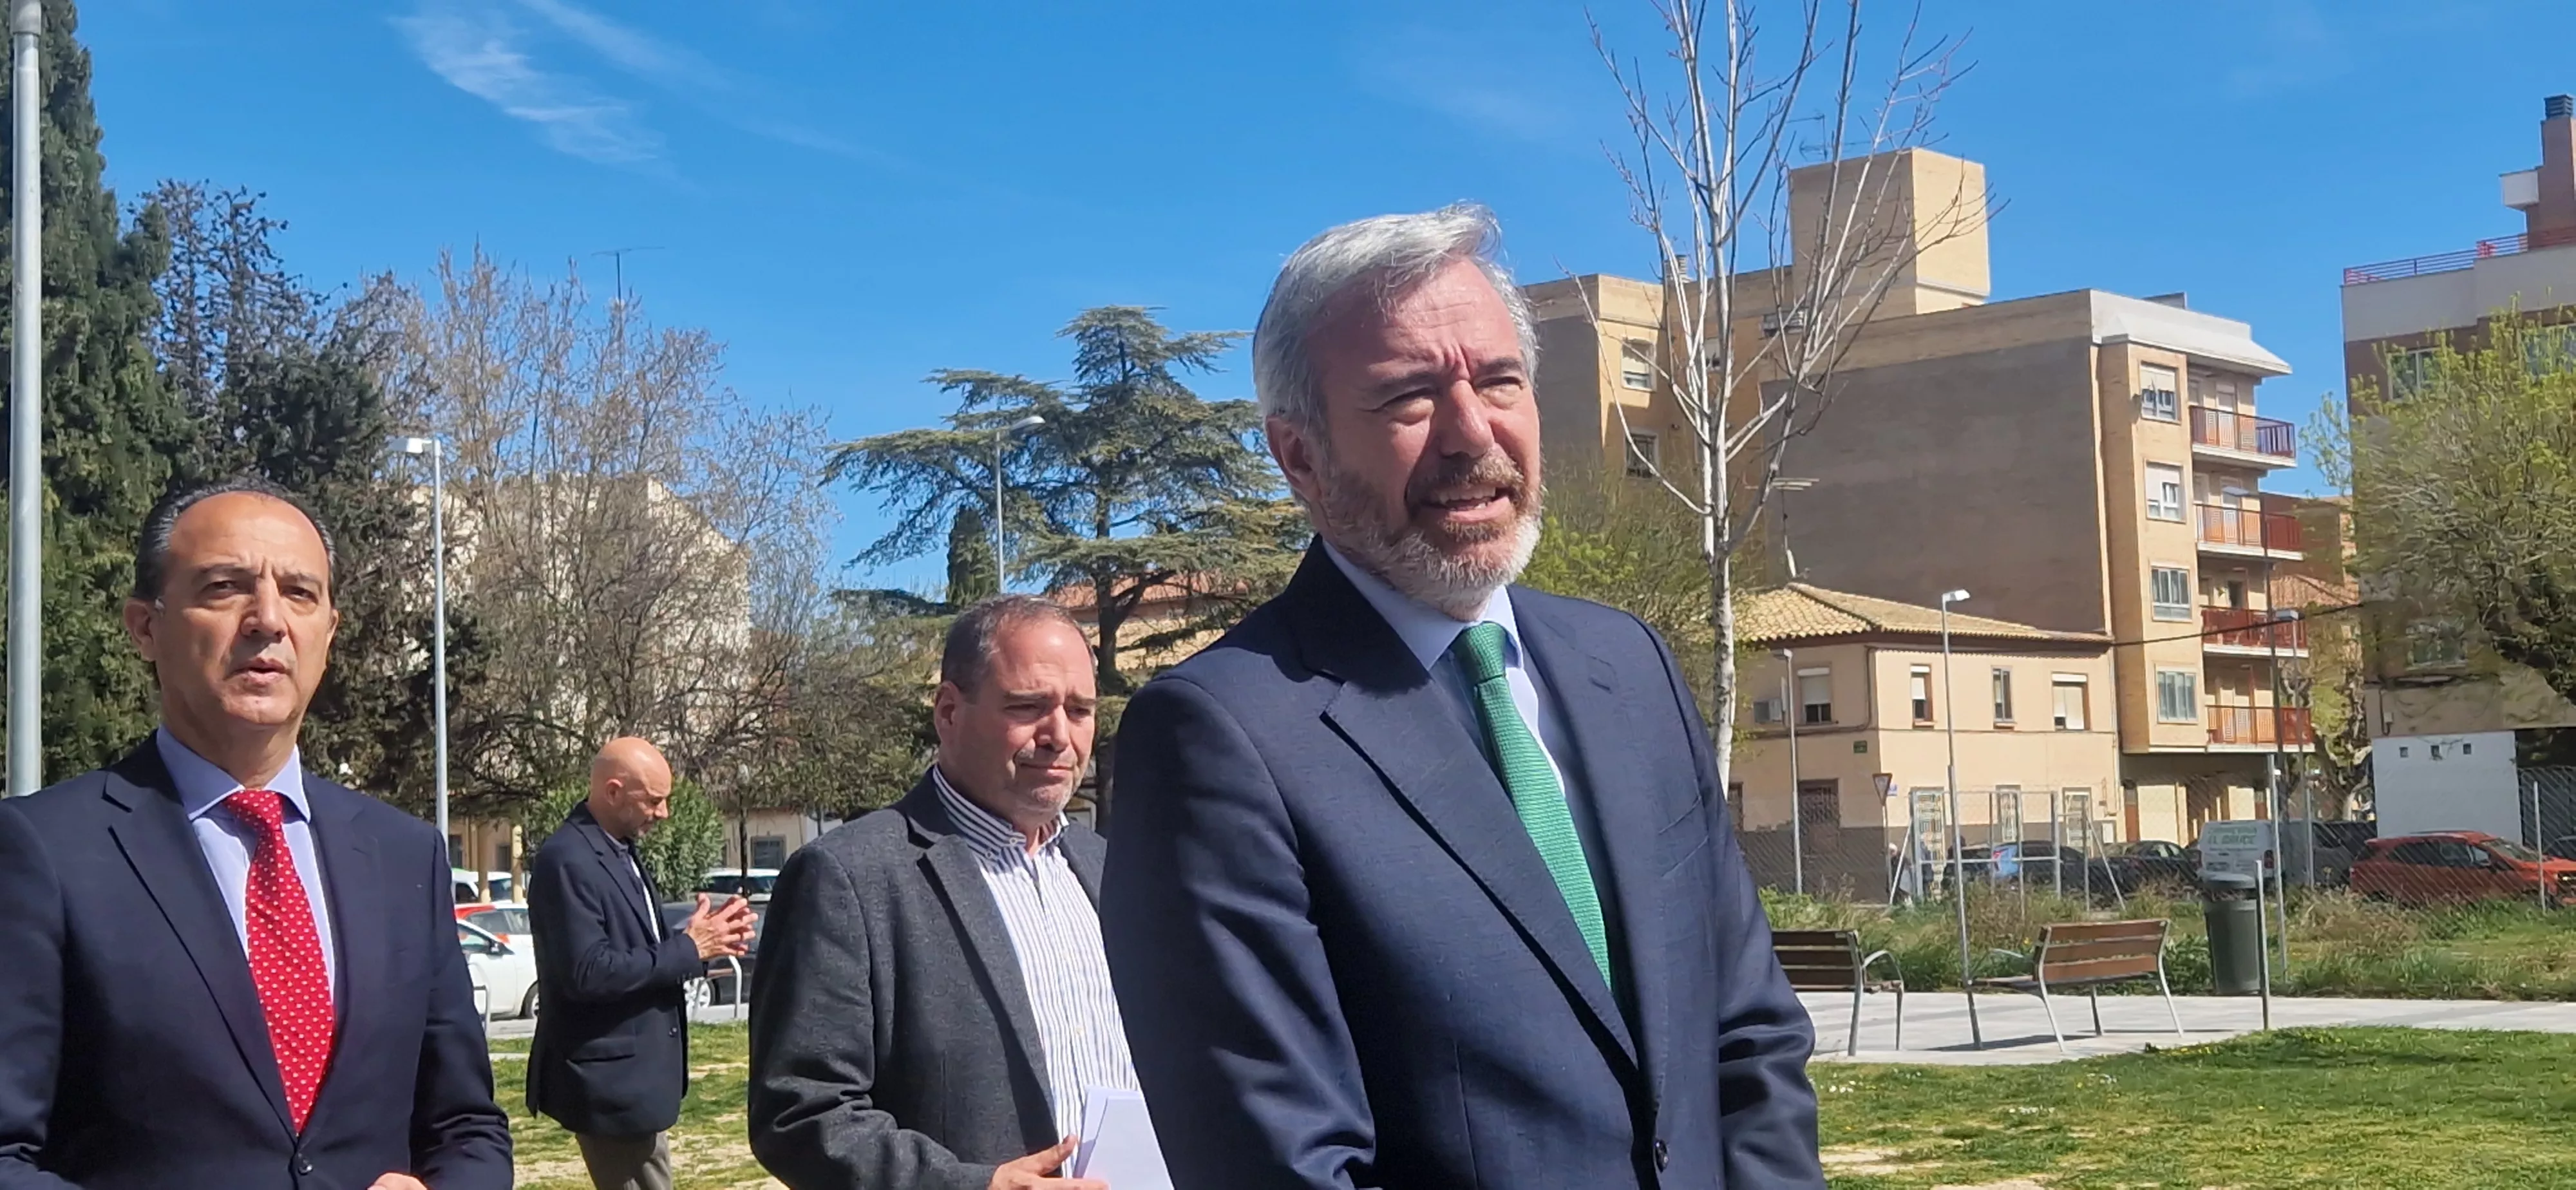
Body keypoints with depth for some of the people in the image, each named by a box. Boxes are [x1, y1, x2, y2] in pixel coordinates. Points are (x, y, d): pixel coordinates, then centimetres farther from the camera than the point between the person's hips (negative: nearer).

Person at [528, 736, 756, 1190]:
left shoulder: (620, 852, 11)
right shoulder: (569, 860, -20)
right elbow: (587, 973, -26)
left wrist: (703, 937, -1)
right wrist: (688, 948, -20)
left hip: (634, 1072, 10)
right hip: (608, 1079, -10)